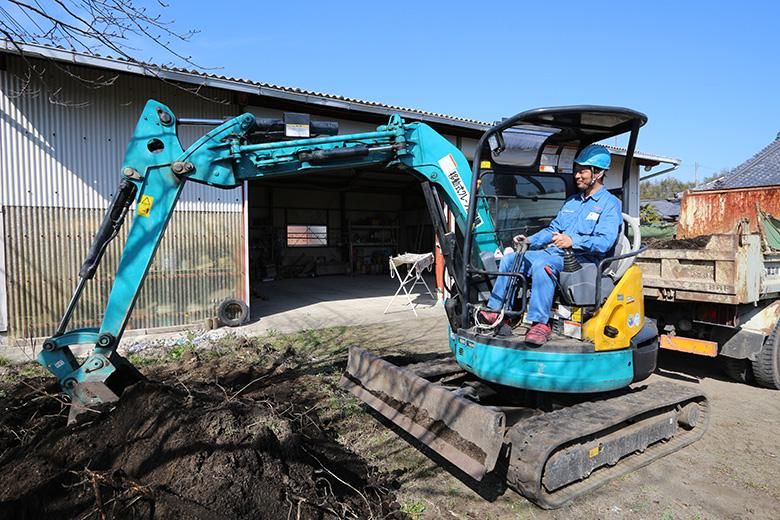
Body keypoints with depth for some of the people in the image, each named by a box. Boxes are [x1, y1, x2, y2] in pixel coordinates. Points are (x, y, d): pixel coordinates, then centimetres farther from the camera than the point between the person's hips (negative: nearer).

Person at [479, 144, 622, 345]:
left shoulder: (609, 204, -2)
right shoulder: (572, 201, 24)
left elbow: (604, 242, -16)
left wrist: (573, 241, -30)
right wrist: (530, 240, 7)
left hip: (582, 260, -8)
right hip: (554, 253, 8)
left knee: (542, 265, -37)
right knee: (510, 258, -6)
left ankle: (540, 323, -33)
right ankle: (495, 311, -8)